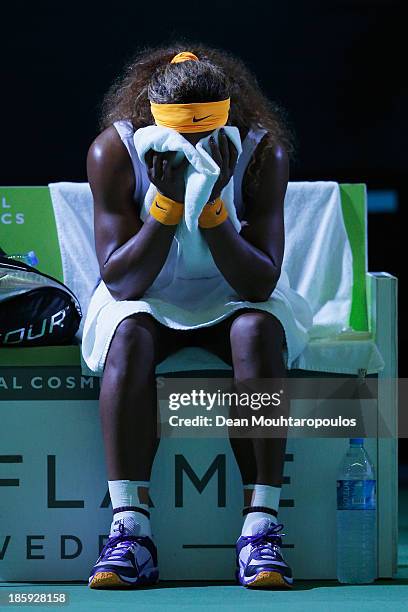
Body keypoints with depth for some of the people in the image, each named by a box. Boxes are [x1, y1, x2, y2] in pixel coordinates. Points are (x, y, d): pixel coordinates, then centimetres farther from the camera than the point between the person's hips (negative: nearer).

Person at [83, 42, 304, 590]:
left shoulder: (263, 151, -18)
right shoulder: (114, 150, -19)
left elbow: (260, 285, -22)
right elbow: (121, 282, -23)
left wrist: (212, 203, -35)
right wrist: (169, 200, -35)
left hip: (228, 300, 0)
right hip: (146, 300, 0)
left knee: (258, 330, -33)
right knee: (129, 336, -34)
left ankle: (261, 530, -36)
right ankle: (130, 530, -37)